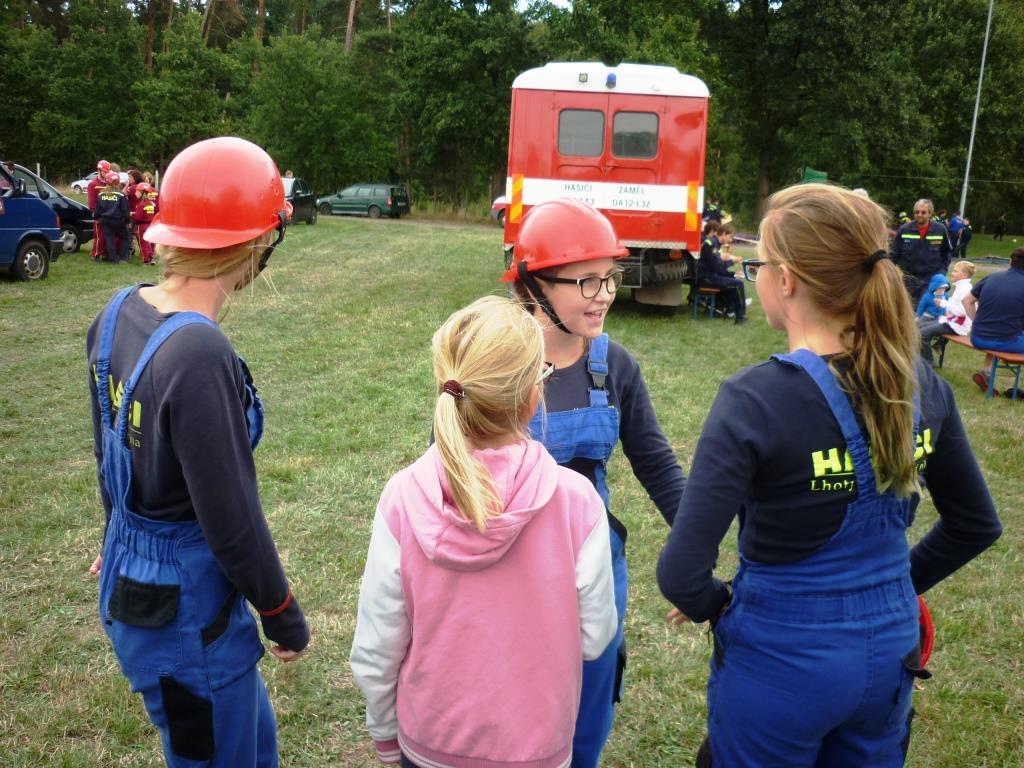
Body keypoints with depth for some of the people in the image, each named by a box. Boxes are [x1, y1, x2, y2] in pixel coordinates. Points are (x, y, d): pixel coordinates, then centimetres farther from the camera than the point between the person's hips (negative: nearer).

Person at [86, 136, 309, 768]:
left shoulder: (119, 314, -3)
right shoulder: (199, 354, -30)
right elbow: (231, 518, -24)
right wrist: (283, 614, -9)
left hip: (130, 577, 8)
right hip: (187, 612, -8)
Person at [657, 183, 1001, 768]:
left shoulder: (756, 399, -25)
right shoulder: (921, 384, -7)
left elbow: (681, 573, -28)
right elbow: (977, 525, 6)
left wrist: (716, 604, -7)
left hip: (782, 659, -5)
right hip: (891, 650, 5)